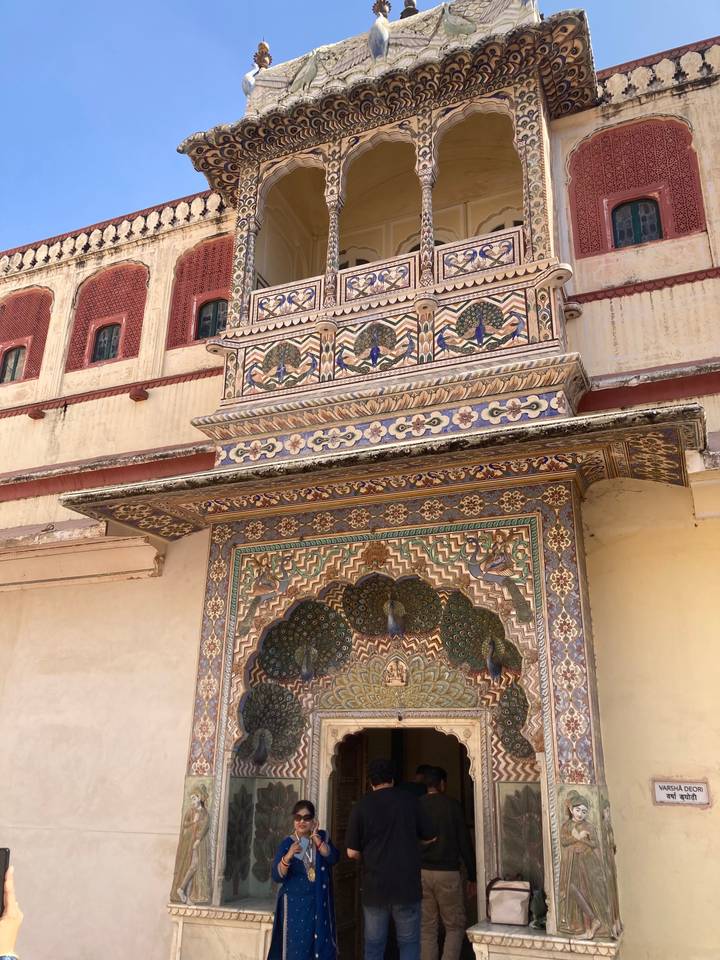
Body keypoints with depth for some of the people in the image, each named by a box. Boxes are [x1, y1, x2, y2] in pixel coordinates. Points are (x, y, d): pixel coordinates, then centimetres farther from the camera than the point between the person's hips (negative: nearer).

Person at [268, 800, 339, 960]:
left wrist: (315, 836, -16)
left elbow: (333, 858, -12)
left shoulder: (322, 837, 3)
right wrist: (288, 856, -30)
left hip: (319, 903, 2)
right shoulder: (287, 843, -5)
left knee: (322, 946, 2)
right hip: (295, 904, -2)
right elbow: (277, 876, -13)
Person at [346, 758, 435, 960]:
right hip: (407, 885, 0)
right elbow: (429, 838, 7)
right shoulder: (409, 801, -3)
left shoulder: (361, 805, -5)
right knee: (409, 943, 11)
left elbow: (352, 852, -4)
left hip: (374, 888, 0)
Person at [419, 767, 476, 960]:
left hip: (421, 873, 3)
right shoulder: (452, 805, -3)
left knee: (427, 930, 10)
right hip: (448, 873, -3)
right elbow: (464, 842, -3)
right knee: (455, 927, 10)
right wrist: (472, 877, 4)